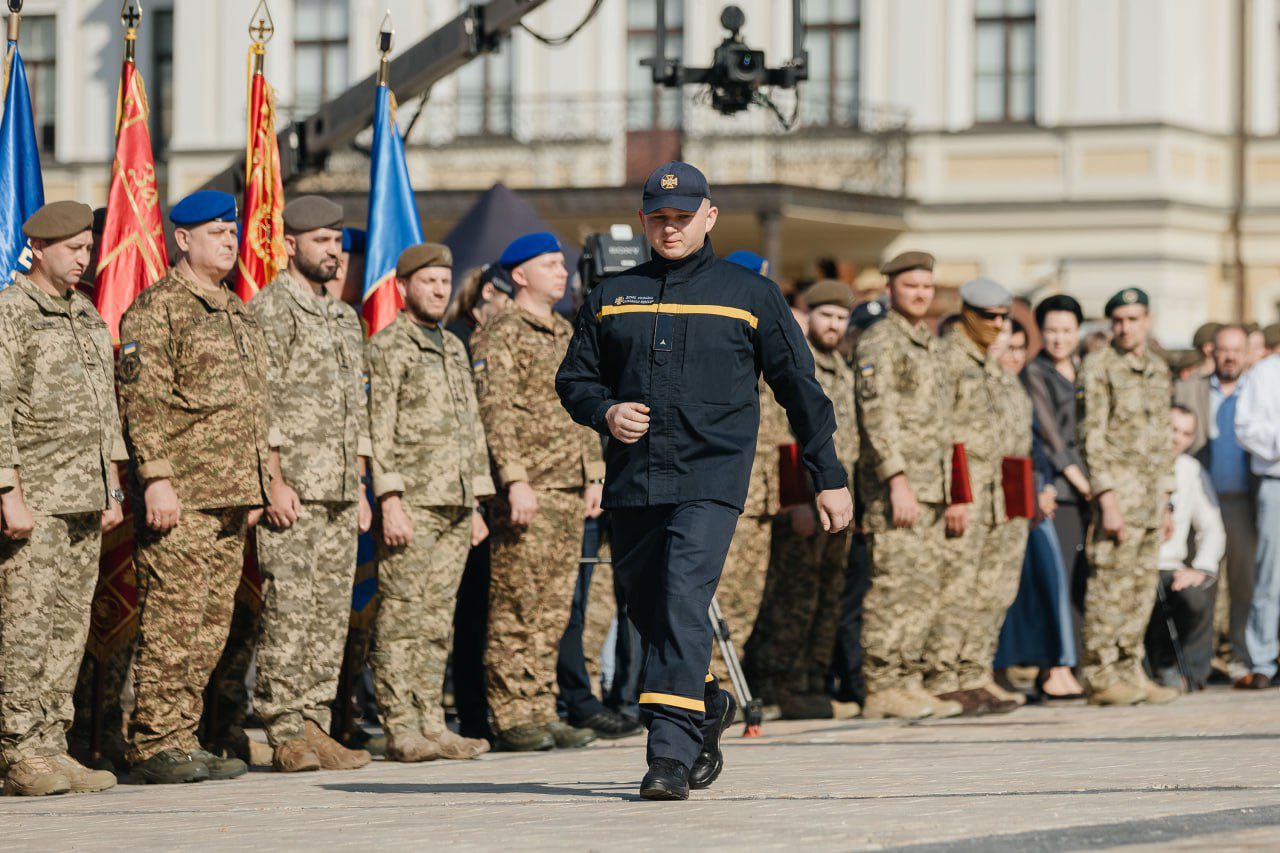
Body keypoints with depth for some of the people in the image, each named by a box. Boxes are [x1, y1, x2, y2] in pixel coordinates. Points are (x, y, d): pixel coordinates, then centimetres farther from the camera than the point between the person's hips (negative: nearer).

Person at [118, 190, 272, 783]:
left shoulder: (237, 312, 20)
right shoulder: (156, 310, -6)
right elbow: (142, 402, -12)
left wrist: (256, 487, 20)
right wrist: (157, 479, -19)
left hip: (231, 498, 8)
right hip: (181, 498, -8)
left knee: (211, 625, 7)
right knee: (171, 622, -9)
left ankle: (183, 739, 12)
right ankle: (155, 745, -6)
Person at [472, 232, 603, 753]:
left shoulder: (567, 335, 20)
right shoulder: (500, 337, -5)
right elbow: (496, 412, -14)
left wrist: (594, 477, 17)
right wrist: (516, 480, -22)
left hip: (569, 494, 8)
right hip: (527, 494, -8)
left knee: (553, 611, 8)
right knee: (516, 609, -7)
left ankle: (542, 713, 11)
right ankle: (513, 717, -5)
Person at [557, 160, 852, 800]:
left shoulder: (750, 296, 7)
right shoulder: (611, 297, 14)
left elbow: (800, 388, 10)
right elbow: (573, 379, 19)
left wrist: (828, 477, 9)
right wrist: (605, 412, -5)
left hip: (710, 481, -4)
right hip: (632, 482, 4)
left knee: (683, 602, -20)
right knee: (645, 608, 11)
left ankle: (671, 754, -24)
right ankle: (707, 707, 36)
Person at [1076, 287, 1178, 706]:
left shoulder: (1158, 369, 15)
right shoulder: (1099, 367, -7)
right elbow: (1092, 436, -12)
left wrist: (1165, 502, 17)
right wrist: (1107, 498, -19)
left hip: (1152, 491, 7)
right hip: (1119, 486, -7)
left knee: (1142, 588, 8)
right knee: (1111, 585, -9)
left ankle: (1130, 672, 13)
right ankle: (1100, 676, -6)